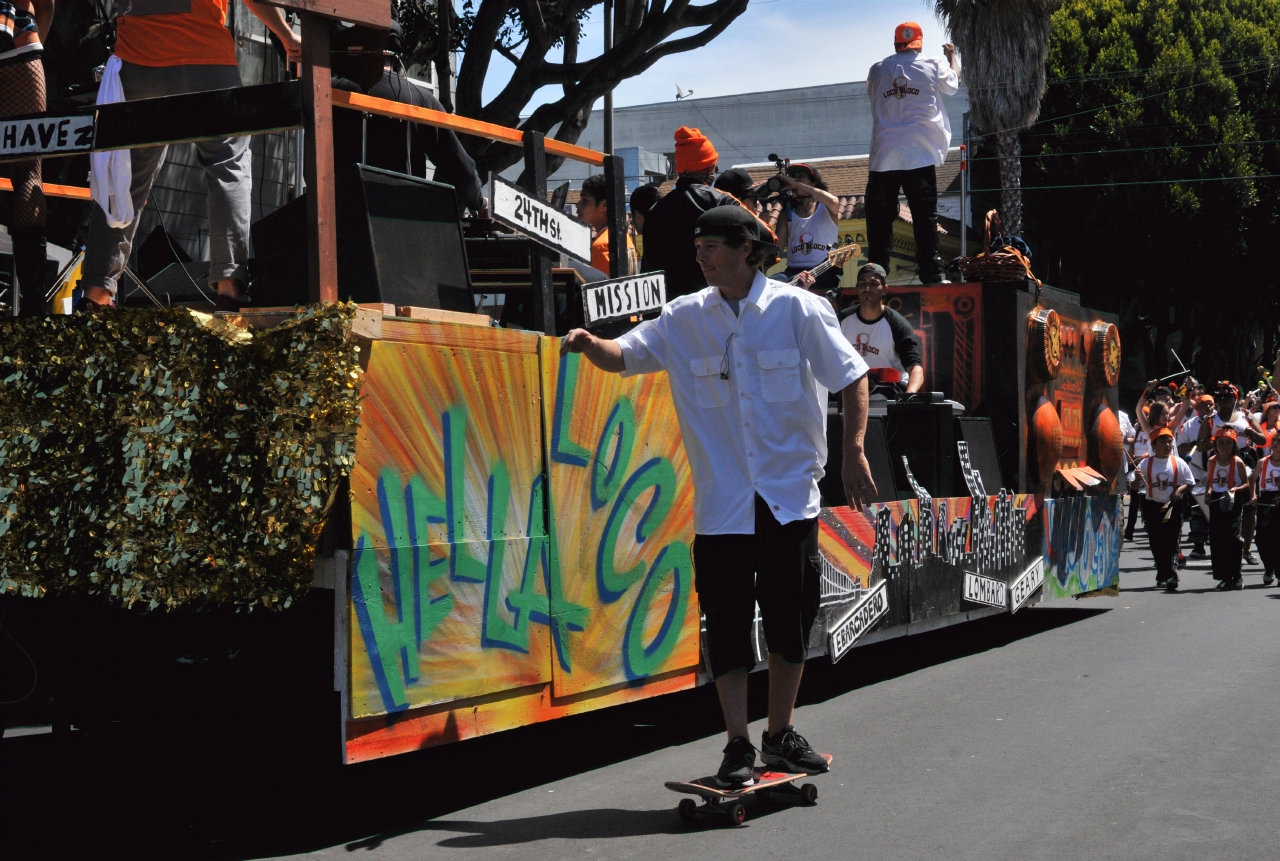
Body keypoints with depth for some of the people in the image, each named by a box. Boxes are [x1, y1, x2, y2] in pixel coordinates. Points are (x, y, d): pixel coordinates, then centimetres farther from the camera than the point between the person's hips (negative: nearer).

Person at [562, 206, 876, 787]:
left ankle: (781, 735, 24)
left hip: (791, 495, -1)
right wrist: (590, 344, -18)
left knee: (791, 621, 7)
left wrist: (853, 453, -6)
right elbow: (624, 356, 4)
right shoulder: (684, 319, 4)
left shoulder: (798, 308, -3)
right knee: (727, 624, 0)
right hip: (722, 502, 1)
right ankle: (738, 746, 9)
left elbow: (852, 378, 2)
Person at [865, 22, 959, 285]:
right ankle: (931, 274, -3)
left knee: (879, 218, 4)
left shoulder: (877, 71, 8)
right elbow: (954, 83, 24)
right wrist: (952, 56, 43)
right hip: (919, 155, -1)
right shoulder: (932, 67, 5)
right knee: (925, 216, 0)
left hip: (883, 157, 2)